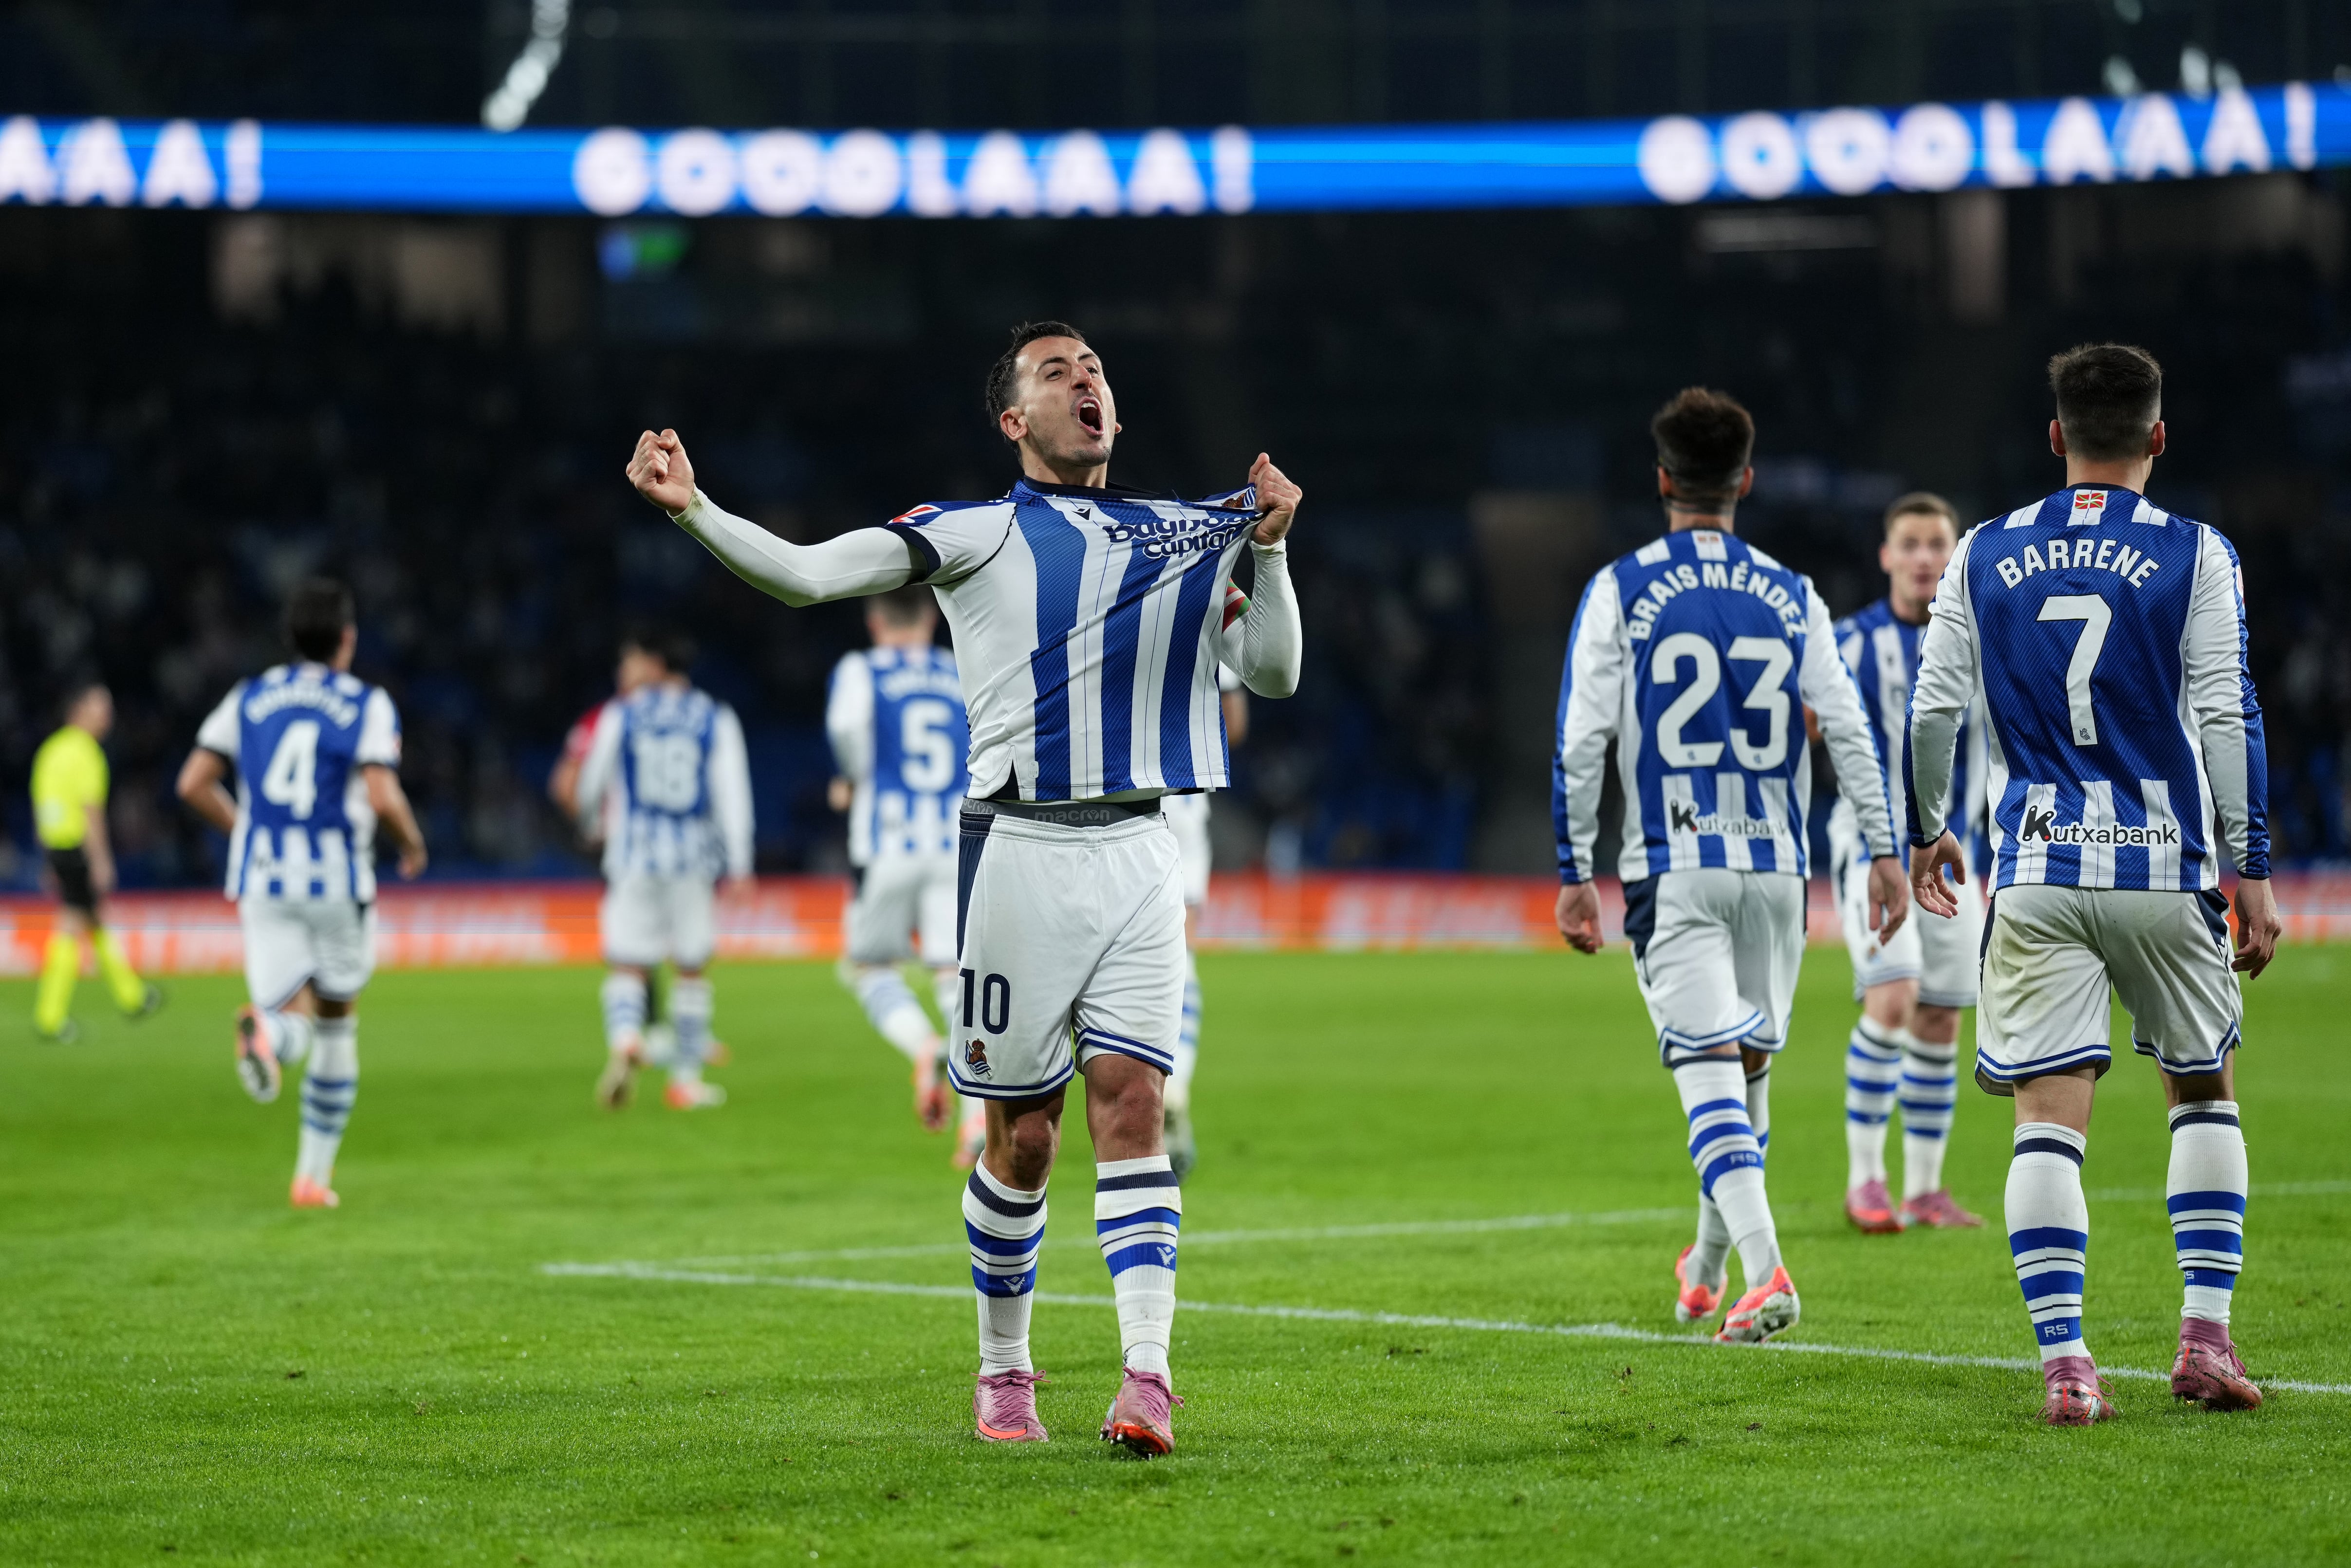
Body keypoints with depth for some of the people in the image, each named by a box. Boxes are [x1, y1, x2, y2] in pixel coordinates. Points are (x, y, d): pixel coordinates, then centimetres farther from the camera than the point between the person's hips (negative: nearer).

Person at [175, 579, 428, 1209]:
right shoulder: (368, 706, -2)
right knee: (337, 1026, 17)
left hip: (262, 882, 2)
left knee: (292, 1020, 0)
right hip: (337, 884, -2)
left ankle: (267, 1035, -40)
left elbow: (194, 784, 3)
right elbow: (383, 799, -14)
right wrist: (413, 844, 7)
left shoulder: (248, 699, 8)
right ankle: (314, 1175, 19)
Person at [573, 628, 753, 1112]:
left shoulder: (621, 715, 2)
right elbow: (731, 789, -4)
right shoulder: (716, 719, 2)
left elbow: (592, 784, 10)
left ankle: (624, 1040, -28)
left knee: (626, 965, 2)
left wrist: (593, 823, 32)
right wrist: (739, 863, -3)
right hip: (694, 857, 1)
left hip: (633, 854, -1)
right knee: (692, 970, 11)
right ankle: (686, 1079, 13)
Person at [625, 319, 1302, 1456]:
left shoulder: (1184, 531, 17)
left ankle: (1146, 1375, -16)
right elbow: (807, 574, -2)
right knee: (1023, 1136, 1)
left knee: (1131, 1104, -10)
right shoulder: (977, 532, 6)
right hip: (1018, 846, -2)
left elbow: (1272, 674, 19)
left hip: (1135, 852, 2)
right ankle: (1003, 1372, 18)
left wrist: (1268, 548, 4)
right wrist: (694, 511, -17)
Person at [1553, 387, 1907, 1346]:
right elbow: (1849, 730, 1)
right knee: (1748, 1069, 16)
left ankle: (1765, 1270, -26)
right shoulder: (1792, 598, 7)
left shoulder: (1620, 591, -1)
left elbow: (1581, 743, -5)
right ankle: (1706, 1272, 31)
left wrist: (1575, 875, -1)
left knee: (1712, 1076, -8)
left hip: (1672, 870, -3)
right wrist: (1883, 851, 3)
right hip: (1775, 868, 3)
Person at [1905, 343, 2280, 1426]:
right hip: (2165, 867, -1)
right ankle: (2206, 1337, 8)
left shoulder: (1984, 556, 6)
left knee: (2049, 1119, 0)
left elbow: (1933, 709, 7)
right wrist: (2253, 876, -1)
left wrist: (1926, 831, 23)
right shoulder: (2193, 556, -2)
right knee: (2203, 1091, 17)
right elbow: (2228, 720, -5)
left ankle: (2064, 1363, -10)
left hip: (2036, 873, 1)